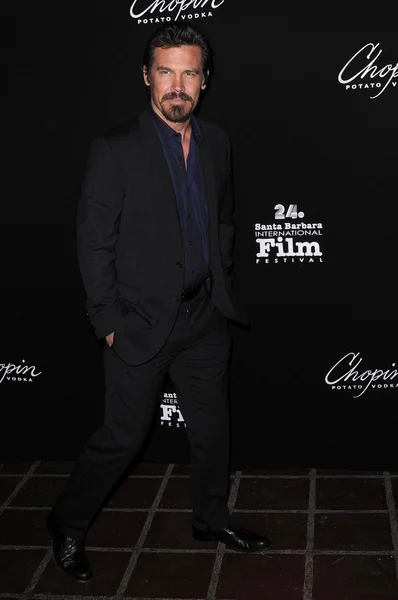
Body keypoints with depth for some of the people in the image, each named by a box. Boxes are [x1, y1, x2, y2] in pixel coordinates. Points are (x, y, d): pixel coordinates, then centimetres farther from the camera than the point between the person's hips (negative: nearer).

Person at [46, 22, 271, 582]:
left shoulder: (216, 143, 5)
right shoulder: (115, 150, -13)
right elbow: (94, 244, -11)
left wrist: (221, 290, 12)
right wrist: (108, 322, -11)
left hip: (205, 319, 6)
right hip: (143, 324, -5)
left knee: (213, 429, 17)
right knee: (123, 436, 5)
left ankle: (212, 518, 40)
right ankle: (68, 524, 28)